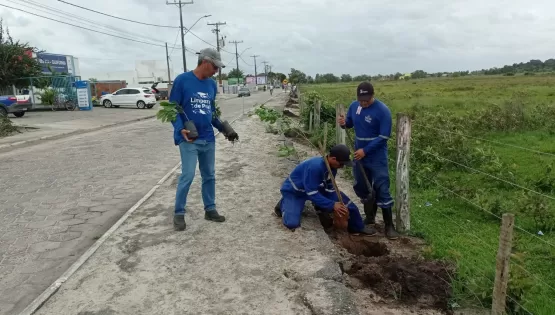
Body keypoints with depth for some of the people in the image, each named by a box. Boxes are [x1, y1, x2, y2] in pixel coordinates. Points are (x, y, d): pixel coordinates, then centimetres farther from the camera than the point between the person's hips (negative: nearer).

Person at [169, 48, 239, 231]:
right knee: (188, 176, -7)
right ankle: (179, 213, 9)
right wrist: (180, 129, -23)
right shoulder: (182, 80, -9)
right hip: (188, 139, -6)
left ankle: (210, 210, 24)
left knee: (209, 175, 12)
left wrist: (224, 129, 8)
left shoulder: (212, 85, 8)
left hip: (208, 139, 6)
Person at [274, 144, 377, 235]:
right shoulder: (315, 166, -40)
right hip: (294, 191, -7)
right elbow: (312, 193, -36)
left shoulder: (332, 166, -12)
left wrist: (338, 204, -14)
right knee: (292, 223, -25)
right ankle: (284, 204, 4)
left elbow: (329, 188, -2)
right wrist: (332, 205, -34)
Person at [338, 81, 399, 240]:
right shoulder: (354, 106, 1)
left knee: (382, 190, -5)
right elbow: (350, 123, 15)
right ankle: (370, 218, 32)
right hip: (359, 154, 6)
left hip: (376, 157, -6)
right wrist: (344, 122, -10)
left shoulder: (383, 111, -17)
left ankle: (389, 225, 6)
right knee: (361, 187, 14)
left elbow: (384, 137, -17)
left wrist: (365, 150, -20)